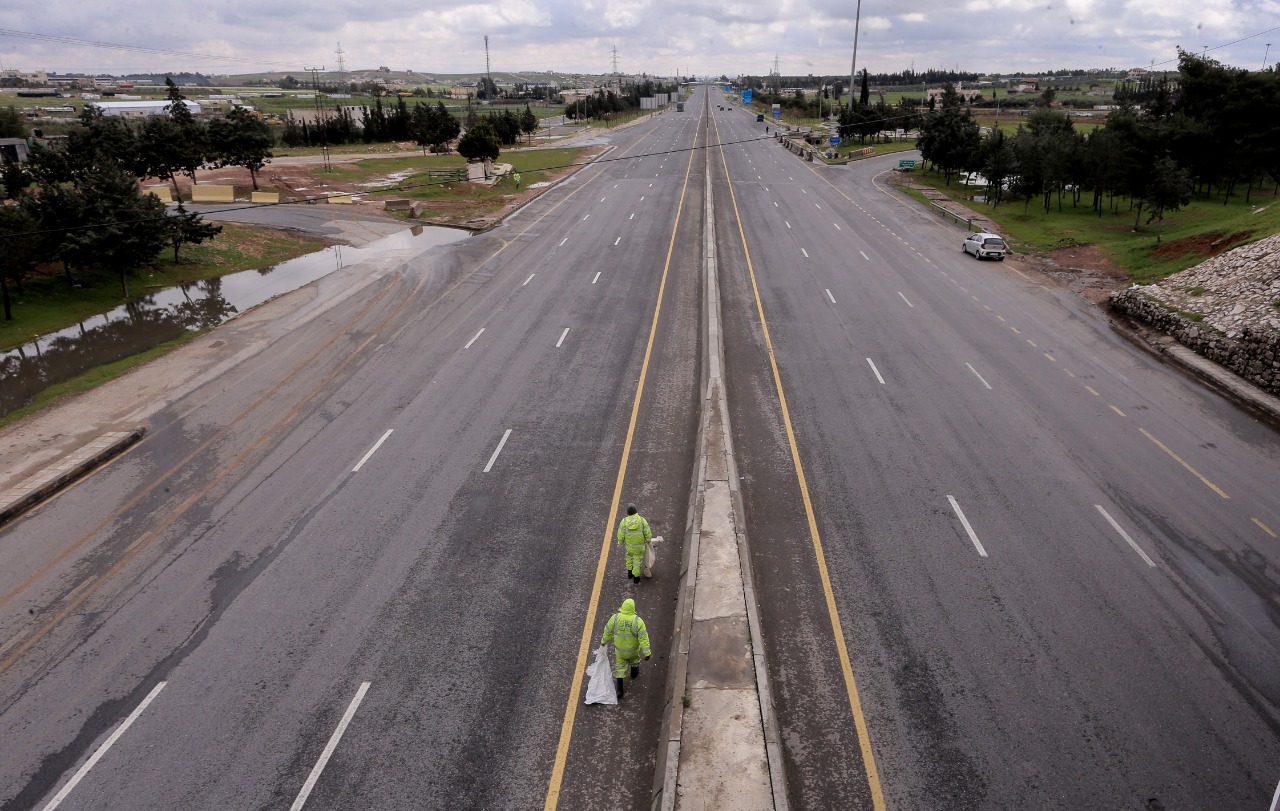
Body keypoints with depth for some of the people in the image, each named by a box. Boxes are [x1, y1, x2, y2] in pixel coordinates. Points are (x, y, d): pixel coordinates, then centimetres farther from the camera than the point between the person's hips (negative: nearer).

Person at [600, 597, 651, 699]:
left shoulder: (615, 618, -23)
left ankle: (620, 689, 19)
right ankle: (634, 672, 58)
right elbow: (643, 637, -24)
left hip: (619, 648, 0)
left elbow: (608, 631, -8)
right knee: (634, 656, 33)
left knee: (620, 666, 20)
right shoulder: (638, 621, -27)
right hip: (633, 648, 0)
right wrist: (647, 653, -17)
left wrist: (604, 641, 11)